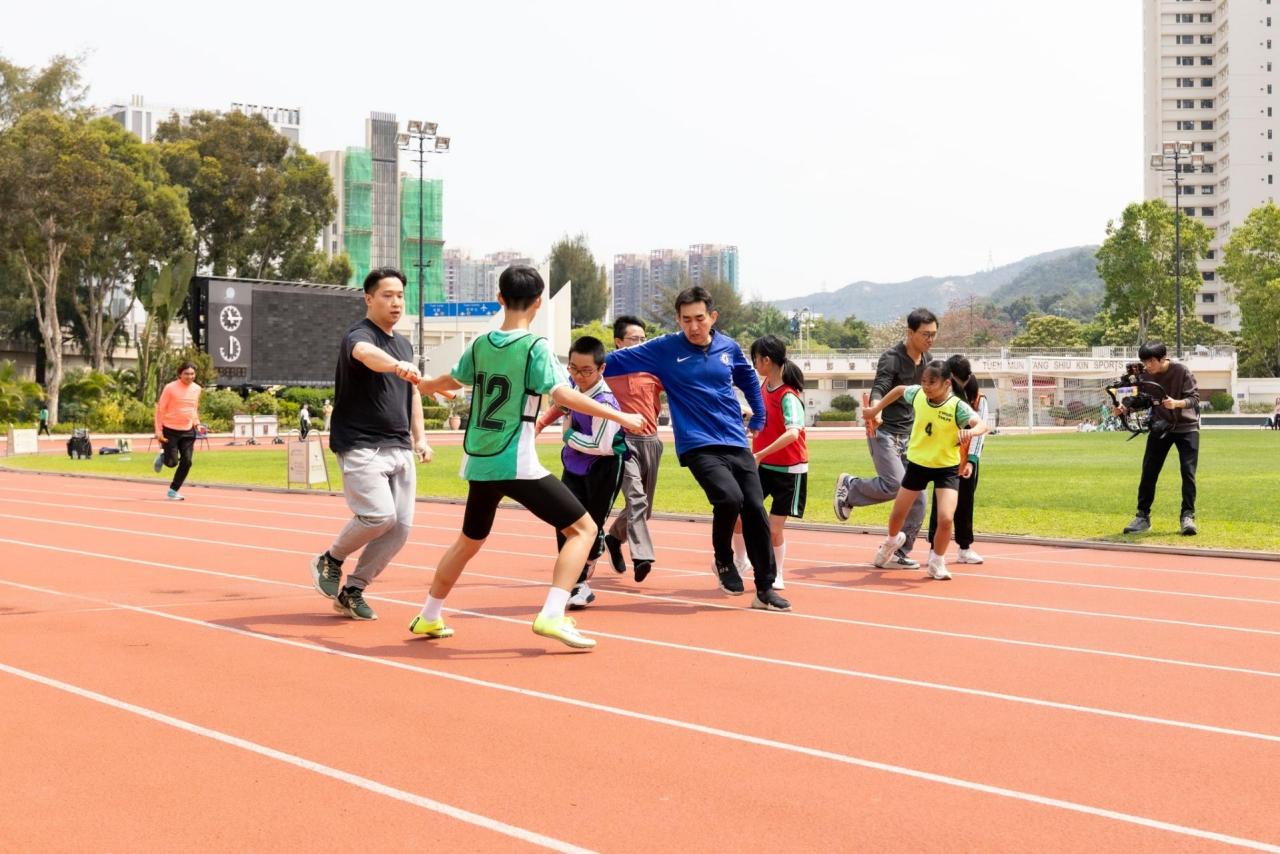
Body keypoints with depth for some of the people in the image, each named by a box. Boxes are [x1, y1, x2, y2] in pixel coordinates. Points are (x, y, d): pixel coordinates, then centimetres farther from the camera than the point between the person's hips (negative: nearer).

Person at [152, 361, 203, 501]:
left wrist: (197, 423, 7)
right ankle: (162, 456, 30)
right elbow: (160, 408, -6)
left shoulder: (196, 389, 6)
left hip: (188, 431, 4)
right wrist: (158, 430, -10)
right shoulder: (171, 388, -10)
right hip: (170, 430, -4)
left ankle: (173, 490, 10)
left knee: (186, 461, -5)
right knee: (172, 462, -7)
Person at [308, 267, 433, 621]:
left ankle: (352, 589, 15)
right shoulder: (359, 335, -10)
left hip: (399, 448, 8)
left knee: (401, 526, 0)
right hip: (361, 446, -8)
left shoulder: (404, 344, 17)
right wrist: (396, 365, -57)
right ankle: (330, 561, 8)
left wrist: (419, 438, 17)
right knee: (379, 515, -20)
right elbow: (367, 354, -36)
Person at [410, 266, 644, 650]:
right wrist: (620, 416, -17)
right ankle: (551, 615, -14)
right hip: (517, 464, -7)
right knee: (583, 528, 0)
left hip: (479, 463, 7)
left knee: (470, 540, 26)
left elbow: (451, 381, 26)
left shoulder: (481, 345, 8)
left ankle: (428, 617, 34)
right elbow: (564, 395, -22)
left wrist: (422, 384, 49)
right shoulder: (535, 347, -11)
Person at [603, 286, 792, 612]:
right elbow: (615, 361, -3)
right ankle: (723, 559, 3)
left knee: (756, 512, 0)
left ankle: (765, 590, 12)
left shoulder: (729, 347, 6)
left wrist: (759, 418, 27)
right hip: (698, 446, -4)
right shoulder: (664, 350, -5)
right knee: (730, 498, -26)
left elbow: (749, 380, 26)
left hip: (737, 444, 4)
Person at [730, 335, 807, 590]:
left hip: (788, 471, -6)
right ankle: (740, 561, 21)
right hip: (762, 466, 6)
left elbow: (792, 433, -37)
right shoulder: (765, 385, 2)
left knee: (774, 528, -1)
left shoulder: (788, 396, -22)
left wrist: (760, 454, -35)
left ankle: (777, 576, 22)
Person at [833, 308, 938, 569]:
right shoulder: (892, 358, -14)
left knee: (917, 498, 0)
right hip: (884, 431, -7)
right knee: (895, 484, -24)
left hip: (909, 435, 7)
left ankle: (899, 553, 9)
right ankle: (850, 486, 4)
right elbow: (879, 389, -28)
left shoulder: (927, 359, 9)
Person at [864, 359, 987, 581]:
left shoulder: (957, 406, -24)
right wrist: (876, 409, 12)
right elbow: (899, 390, 11)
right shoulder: (917, 395, -12)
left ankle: (937, 562, 11)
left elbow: (981, 425, -39)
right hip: (917, 463, 4)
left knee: (946, 519, -18)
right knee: (898, 514, 16)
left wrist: (970, 432, -60)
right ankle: (893, 540, 53)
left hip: (947, 467, -4)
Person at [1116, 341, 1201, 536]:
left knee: (1188, 472, -8)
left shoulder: (1182, 371, -17)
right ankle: (1143, 516, 9)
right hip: (1160, 427, 3)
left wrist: (1176, 403, -39)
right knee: (1148, 472, 0)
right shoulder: (1145, 375, -8)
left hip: (1186, 427, -3)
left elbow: (1194, 398, -19)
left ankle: (1187, 516, 2)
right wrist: (1126, 408, -25)